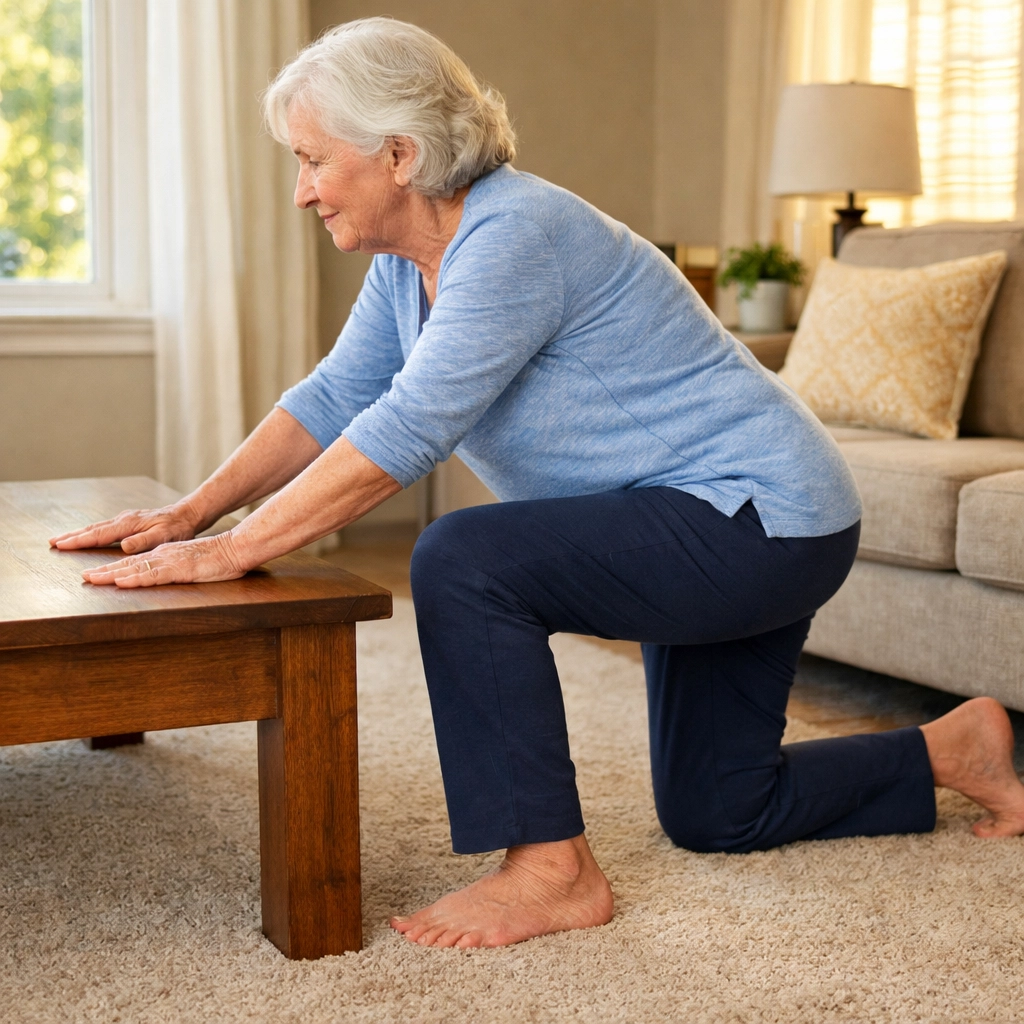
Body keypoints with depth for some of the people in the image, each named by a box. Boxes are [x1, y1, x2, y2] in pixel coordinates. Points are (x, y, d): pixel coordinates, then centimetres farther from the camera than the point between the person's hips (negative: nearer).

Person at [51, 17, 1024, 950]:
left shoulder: (512, 235, -26)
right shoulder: (410, 258, 3)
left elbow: (405, 430, -33)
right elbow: (333, 397, 4)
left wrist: (233, 551, -31)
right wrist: (192, 512, -7)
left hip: (763, 522, -10)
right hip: (722, 527, 11)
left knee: (466, 560, -27)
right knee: (714, 814, 19)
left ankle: (552, 868, -15)